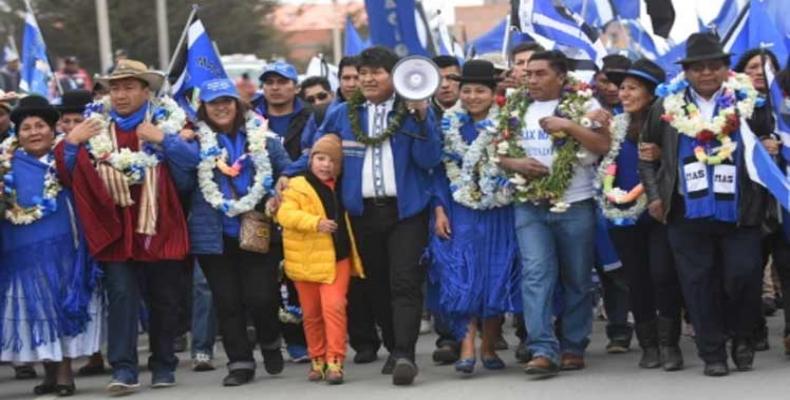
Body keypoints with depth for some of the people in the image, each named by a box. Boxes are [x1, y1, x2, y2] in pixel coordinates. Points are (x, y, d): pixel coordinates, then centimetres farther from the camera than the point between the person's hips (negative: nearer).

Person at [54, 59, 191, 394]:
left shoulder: (168, 121, 2)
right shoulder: (96, 126, 8)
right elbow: (70, 178, 9)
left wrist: (164, 140, -18)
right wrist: (71, 143, -5)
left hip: (160, 228, 0)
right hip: (116, 228, 1)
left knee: (164, 299, 8)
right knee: (121, 295, -9)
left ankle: (163, 365, 20)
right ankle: (123, 369, -13)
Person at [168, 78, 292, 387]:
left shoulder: (261, 137, 4)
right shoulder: (196, 142, 3)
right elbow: (182, 182, -7)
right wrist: (173, 148, -19)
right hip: (215, 235, 1)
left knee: (260, 297, -5)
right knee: (227, 302, 5)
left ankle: (270, 342, 25)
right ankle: (239, 362, 14)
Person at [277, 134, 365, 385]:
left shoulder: (338, 188, 10)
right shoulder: (297, 187, -6)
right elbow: (285, 215, -21)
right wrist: (316, 222, -32)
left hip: (337, 258, 2)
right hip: (307, 261, -2)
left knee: (334, 307, -12)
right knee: (311, 313, 8)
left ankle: (335, 361, -13)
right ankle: (318, 360, 21)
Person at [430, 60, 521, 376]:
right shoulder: (449, 125, 6)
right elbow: (440, 169, 5)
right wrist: (440, 210, -2)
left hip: (497, 214, 0)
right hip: (460, 213, 0)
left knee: (496, 278, 2)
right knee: (461, 278, -10)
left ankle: (489, 347, 13)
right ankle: (467, 347, -13)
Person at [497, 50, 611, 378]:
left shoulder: (582, 104, -1)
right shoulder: (515, 108, 10)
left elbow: (603, 145, -10)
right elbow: (499, 152, 14)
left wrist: (569, 125, -18)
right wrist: (515, 163, -7)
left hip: (575, 206, -2)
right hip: (530, 206, 2)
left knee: (577, 280, 5)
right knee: (536, 275, -11)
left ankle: (573, 348, 17)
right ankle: (543, 350, -17)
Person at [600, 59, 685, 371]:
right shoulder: (616, 126, 12)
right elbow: (605, 165, 16)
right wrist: (614, 194, 2)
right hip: (624, 216, 5)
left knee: (663, 276, -11)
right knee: (637, 281, 6)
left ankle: (669, 345, -3)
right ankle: (649, 346, 12)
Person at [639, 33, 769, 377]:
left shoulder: (746, 103, 1)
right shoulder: (668, 107, 6)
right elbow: (647, 153, 14)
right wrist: (653, 196, 7)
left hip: (738, 213, -1)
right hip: (688, 215, 1)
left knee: (743, 277, -4)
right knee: (699, 283, 3)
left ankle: (742, 338, 20)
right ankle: (712, 354, 11)